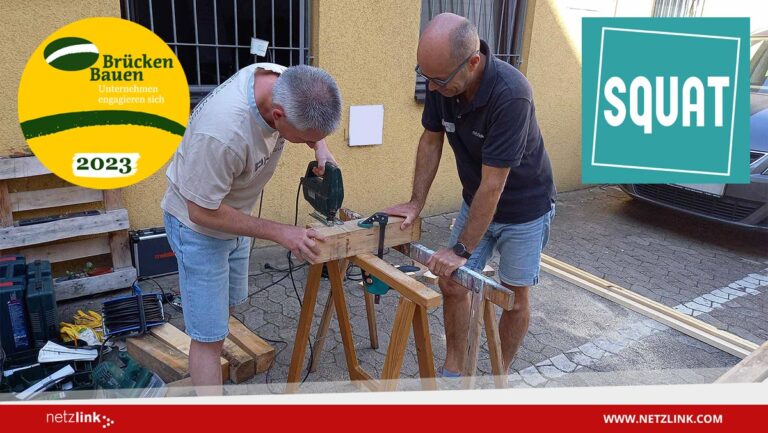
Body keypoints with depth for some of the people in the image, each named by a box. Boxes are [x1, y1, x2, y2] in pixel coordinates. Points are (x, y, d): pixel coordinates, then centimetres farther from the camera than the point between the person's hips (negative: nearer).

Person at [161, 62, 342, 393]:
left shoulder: (285, 82, -21)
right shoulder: (223, 131, -43)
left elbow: (314, 119, 4)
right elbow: (203, 211, -29)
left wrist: (321, 148, -17)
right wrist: (280, 233, -28)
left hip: (234, 215, 8)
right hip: (199, 225, -7)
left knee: (225, 307, 23)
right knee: (209, 336, -3)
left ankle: (205, 373, 46)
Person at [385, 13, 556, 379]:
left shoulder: (510, 95, -36)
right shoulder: (441, 81, -17)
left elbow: (493, 185, -32)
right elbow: (431, 141, -2)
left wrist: (461, 249, -25)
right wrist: (416, 203, -7)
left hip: (524, 209, -5)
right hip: (475, 202, 6)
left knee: (514, 297, 8)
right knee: (451, 283, 7)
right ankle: (454, 370, 25)